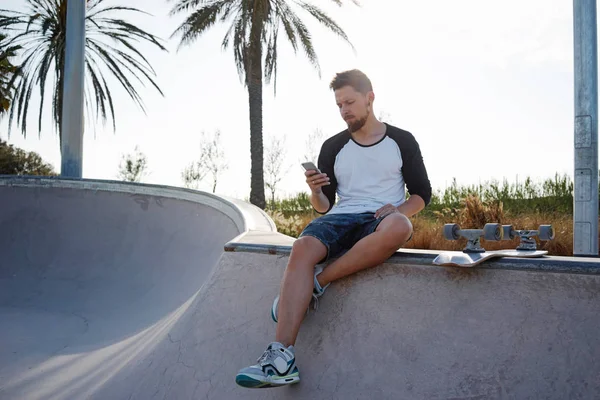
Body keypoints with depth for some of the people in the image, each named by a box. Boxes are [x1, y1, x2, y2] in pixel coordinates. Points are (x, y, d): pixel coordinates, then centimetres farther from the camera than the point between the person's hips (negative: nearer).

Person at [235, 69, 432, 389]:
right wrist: (315, 192, -10)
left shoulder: (402, 141, 10)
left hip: (381, 221, -1)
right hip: (341, 218, 2)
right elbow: (323, 206, 14)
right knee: (303, 247, -32)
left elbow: (422, 194, 12)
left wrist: (400, 210, -9)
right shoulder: (333, 147, 14)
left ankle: (317, 282, -27)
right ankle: (281, 357, -40)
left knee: (399, 227, -39)